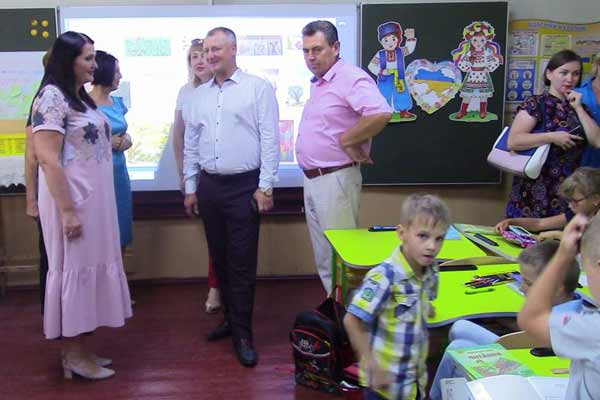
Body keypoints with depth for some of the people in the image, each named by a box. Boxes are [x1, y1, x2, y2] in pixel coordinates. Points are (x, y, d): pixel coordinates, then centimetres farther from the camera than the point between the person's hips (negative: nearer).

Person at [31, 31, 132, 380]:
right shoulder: (52, 97, -14)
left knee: (89, 269, 12)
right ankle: (74, 356, 13)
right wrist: (67, 211, -22)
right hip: (73, 201, -9)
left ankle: (79, 350, 24)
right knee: (74, 270, 0)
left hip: (95, 199, 9)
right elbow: (48, 159, -20)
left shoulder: (81, 97, 13)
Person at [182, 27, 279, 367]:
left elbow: (270, 140, -8)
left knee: (242, 264, -3)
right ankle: (232, 319, 28)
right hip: (209, 187, 6)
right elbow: (191, 145, 15)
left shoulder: (258, 88, -3)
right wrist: (190, 188, 13)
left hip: (244, 186, -5)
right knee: (220, 259, 13)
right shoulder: (198, 96, 13)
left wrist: (265, 187, -12)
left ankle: (243, 334, 6)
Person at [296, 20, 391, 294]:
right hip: (312, 179, 10)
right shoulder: (317, 84, 15)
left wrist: (347, 142, -21)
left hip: (335, 179, -9)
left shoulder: (350, 78, -15)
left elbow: (381, 113, -32)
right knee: (323, 256, 17)